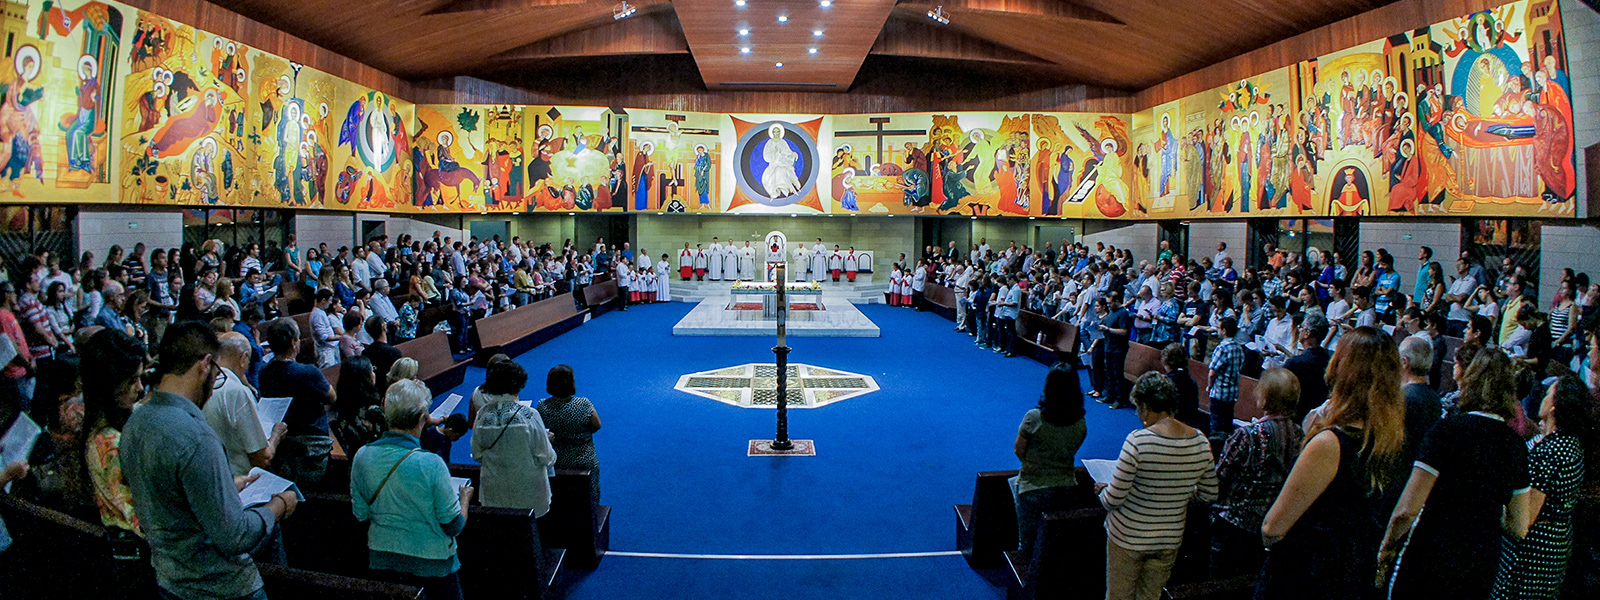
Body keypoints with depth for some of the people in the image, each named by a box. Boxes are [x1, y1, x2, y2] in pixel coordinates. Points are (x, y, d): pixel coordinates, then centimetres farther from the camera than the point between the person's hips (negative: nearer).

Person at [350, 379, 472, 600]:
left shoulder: (362, 456, -10)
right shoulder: (431, 464, -25)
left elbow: (360, 514, 2)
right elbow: (453, 526, -16)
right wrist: (464, 499, 3)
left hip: (381, 560, 5)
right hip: (430, 564, -5)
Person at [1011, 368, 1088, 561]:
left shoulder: (1034, 418, -20)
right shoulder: (1081, 424, -8)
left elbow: (1019, 450, -7)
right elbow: (1070, 453, 6)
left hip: (1033, 492, -4)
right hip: (1066, 491, 5)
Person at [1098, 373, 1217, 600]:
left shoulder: (1138, 441, -23)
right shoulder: (1200, 441, -7)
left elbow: (1114, 499, -20)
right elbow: (1210, 494, 5)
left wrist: (1102, 492, 2)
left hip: (1128, 536, -5)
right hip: (1170, 538, 5)